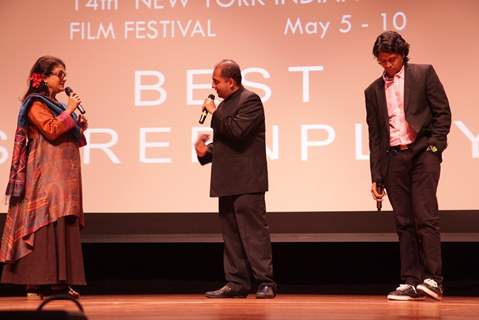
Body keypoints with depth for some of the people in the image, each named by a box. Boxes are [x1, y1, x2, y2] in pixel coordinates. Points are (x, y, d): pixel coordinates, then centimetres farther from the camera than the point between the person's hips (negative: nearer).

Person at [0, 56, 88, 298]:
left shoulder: (54, 104, 21)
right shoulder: (36, 103, -6)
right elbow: (51, 130, -21)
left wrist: (79, 127, 9)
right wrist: (69, 111, -11)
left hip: (63, 176, 9)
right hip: (46, 175, -9)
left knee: (61, 224, 4)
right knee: (47, 223, -14)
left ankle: (58, 281, 4)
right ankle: (40, 282, -15)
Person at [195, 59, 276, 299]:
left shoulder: (250, 100, -7)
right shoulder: (225, 104, 20)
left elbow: (237, 131, -22)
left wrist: (214, 114, -11)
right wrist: (206, 151, 7)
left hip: (246, 181, -9)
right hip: (227, 182, 9)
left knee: (253, 231, -9)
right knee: (231, 234, 9)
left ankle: (265, 282, -6)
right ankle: (237, 283, 13)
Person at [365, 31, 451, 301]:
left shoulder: (424, 74, 5)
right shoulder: (374, 91, 15)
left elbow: (443, 112, 3)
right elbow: (375, 136, 15)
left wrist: (434, 146, -8)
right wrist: (376, 177, 10)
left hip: (422, 152, -4)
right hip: (393, 158, 4)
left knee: (425, 216, -13)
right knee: (404, 222, 2)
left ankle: (433, 279, -13)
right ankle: (411, 282, 4)